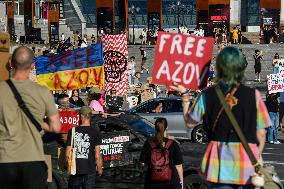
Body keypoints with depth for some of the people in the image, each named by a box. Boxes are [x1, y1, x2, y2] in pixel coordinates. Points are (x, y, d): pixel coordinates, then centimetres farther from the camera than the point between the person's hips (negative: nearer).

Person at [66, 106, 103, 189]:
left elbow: (67, 154, 1)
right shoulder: (95, 133, -5)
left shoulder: (72, 131, 0)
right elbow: (97, 156, -8)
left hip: (75, 169, 2)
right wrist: (100, 169, 6)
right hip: (89, 171, -2)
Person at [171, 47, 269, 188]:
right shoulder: (253, 95, -4)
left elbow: (190, 122, 11)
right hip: (247, 166, 0)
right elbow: (261, 133, 0)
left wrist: (184, 95, 22)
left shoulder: (207, 96, -3)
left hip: (219, 164, 0)